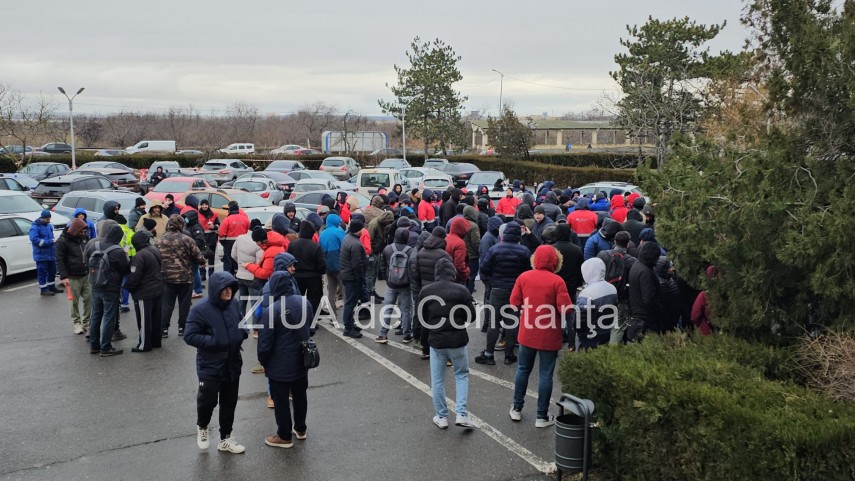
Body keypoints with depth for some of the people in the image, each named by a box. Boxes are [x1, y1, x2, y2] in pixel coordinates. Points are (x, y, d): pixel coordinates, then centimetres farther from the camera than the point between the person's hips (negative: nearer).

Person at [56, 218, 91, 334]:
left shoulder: (84, 237, 9)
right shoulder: (63, 241, -9)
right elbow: (59, 260, -11)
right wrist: (63, 276, -16)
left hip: (86, 275, 5)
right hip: (73, 277, -5)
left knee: (88, 299, 4)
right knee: (74, 301, 2)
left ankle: (86, 323, 14)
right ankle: (76, 323, 16)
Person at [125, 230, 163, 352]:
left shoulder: (139, 256, -21)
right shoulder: (155, 250, 4)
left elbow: (134, 277, -19)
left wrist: (127, 287, -3)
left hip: (144, 293, -8)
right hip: (158, 290, 8)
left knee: (144, 319, 1)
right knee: (156, 317, 16)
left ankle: (144, 344, 8)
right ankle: (155, 341, 26)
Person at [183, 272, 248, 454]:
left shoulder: (233, 304, -1)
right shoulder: (200, 310, -17)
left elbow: (241, 325, 15)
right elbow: (190, 336, -17)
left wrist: (242, 333, -7)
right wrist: (213, 342, -25)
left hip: (232, 364, 5)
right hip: (210, 366, -5)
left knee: (229, 402, 14)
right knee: (208, 400, 4)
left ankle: (225, 439, 30)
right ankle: (202, 427, 37)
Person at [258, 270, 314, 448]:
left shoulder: (271, 310, -23)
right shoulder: (305, 302, -4)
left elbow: (265, 341, -16)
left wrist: (263, 360, 0)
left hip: (279, 364, -6)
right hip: (301, 360, 6)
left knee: (281, 401, 9)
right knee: (300, 396, 21)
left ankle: (284, 436, 21)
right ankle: (300, 429, 37)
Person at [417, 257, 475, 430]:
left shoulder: (426, 291, -4)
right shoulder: (462, 290, -9)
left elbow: (421, 318, 4)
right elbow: (471, 316, -5)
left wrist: (425, 339, 18)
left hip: (436, 341, 1)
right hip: (458, 341, -1)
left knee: (437, 380, 13)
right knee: (461, 375, 16)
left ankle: (441, 417, 19)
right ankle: (461, 414, 6)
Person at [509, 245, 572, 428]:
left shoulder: (524, 277, -6)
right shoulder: (557, 281, -16)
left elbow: (514, 303, -2)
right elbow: (565, 309, -17)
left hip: (527, 333, 4)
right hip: (549, 336, -3)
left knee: (523, 369, 19)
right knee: (546, 374, 6)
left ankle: (516, 408, 29)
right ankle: (542, 416, 13)